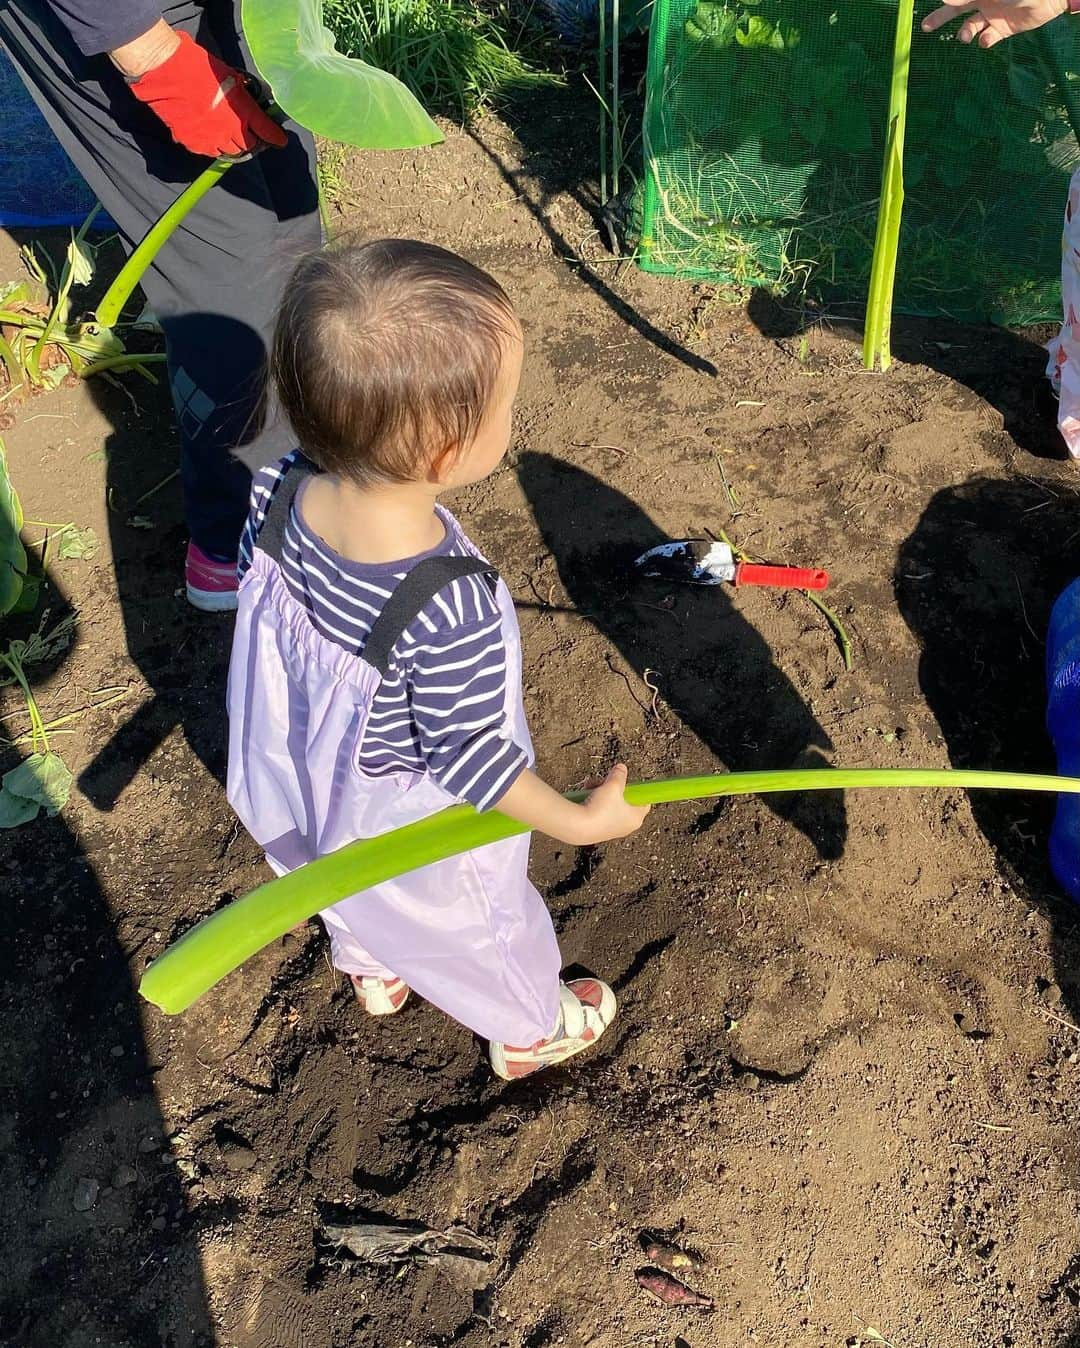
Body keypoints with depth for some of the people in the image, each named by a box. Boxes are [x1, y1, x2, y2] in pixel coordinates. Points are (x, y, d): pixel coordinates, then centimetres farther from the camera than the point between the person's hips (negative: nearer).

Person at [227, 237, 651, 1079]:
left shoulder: (278, 492, -26)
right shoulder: (452, 608, -44)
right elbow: (466, 752, -30)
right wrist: (579, 821, -16)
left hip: (305, 795, 6)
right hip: (419, 835, -6)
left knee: (357, 903, 38)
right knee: (484, 928, 27)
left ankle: (372, 974, 71)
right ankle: (530, 1032, 59)